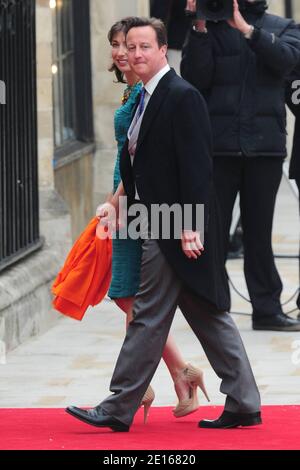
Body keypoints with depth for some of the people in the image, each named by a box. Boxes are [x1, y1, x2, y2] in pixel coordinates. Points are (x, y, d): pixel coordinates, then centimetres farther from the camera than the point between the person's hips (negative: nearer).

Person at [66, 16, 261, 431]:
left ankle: (119, 409, 1)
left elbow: (197, 166, -19)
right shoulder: (147, 99, 15)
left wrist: (190, 226, -22)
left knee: (149, 316, -4)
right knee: (208, 316, 10)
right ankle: (243, 405, 13)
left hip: (175, 228, -10)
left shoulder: (182, 97, -14)